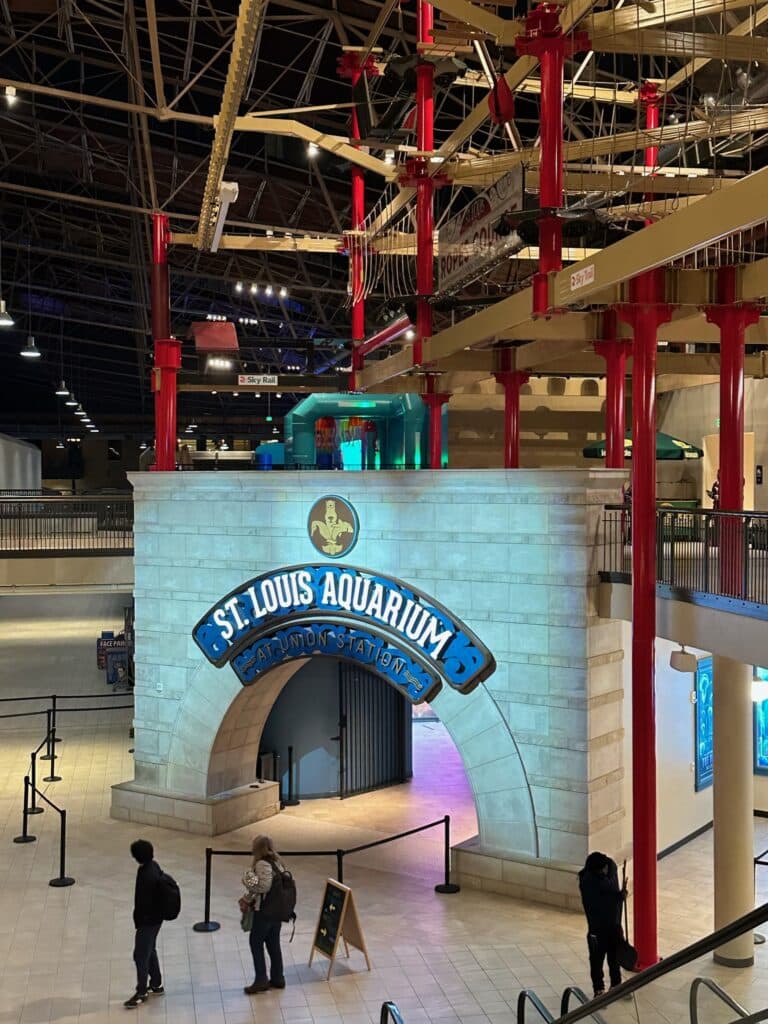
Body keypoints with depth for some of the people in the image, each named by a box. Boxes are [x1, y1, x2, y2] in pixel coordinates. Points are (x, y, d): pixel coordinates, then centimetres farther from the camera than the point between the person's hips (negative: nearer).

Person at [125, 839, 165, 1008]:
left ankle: (141, 993, 12)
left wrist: (139, 921, -11)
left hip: (148, 920, -10)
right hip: (155, 917, 10)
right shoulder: (154, 866, 0)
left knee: (140, 955, 1)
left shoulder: (147, 876, -30)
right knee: (150, 951, 22)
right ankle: (156, 985, 34)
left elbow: (143, 902, -25)